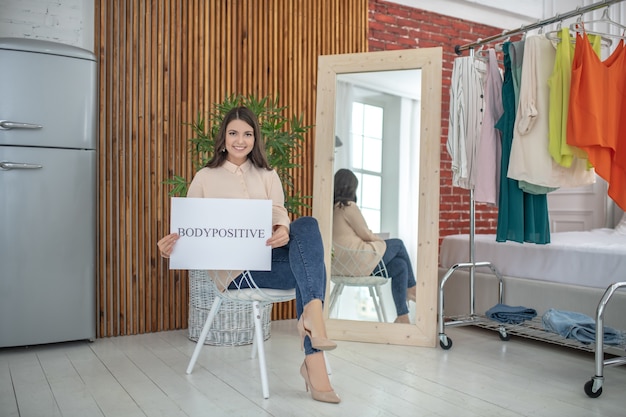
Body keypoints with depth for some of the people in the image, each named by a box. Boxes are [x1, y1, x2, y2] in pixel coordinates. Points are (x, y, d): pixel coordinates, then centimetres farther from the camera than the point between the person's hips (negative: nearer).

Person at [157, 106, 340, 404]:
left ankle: (312, 315, -42)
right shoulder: (205, 178, 14)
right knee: (309, 268, -30)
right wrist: (174, 242, -17)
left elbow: (279, 213, 4)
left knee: (307, 225, -32)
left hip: (268, 256, 3)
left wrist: (283, 230, -22)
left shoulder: (267, 175, 21)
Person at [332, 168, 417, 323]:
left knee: (399, 265, 11)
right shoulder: (349, 206, -14)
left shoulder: (330, 207, 11)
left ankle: (403, 317, 8)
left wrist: (377, 240, 12)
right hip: (358, 261, -8)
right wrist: (382, 241, 11)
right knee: (398, 244, 10)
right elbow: (366, 234, -9)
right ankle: (412, 289, 26)